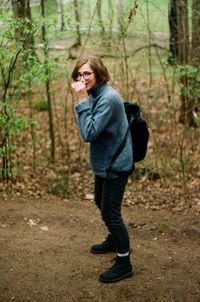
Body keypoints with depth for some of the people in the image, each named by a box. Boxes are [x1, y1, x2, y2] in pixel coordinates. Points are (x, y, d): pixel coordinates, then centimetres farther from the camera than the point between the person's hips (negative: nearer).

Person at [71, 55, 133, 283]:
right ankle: (114, 240, 48)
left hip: (115, 165, -10)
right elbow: (90, 130, 9)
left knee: (110, 212, -4)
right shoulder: (96, 95, 4)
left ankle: (124, 263, 8)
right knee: (101, 203, 25)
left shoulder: (108, 98, -24)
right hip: (104, 162, 10)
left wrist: (82, 100, -28)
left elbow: (89, 133, -30)